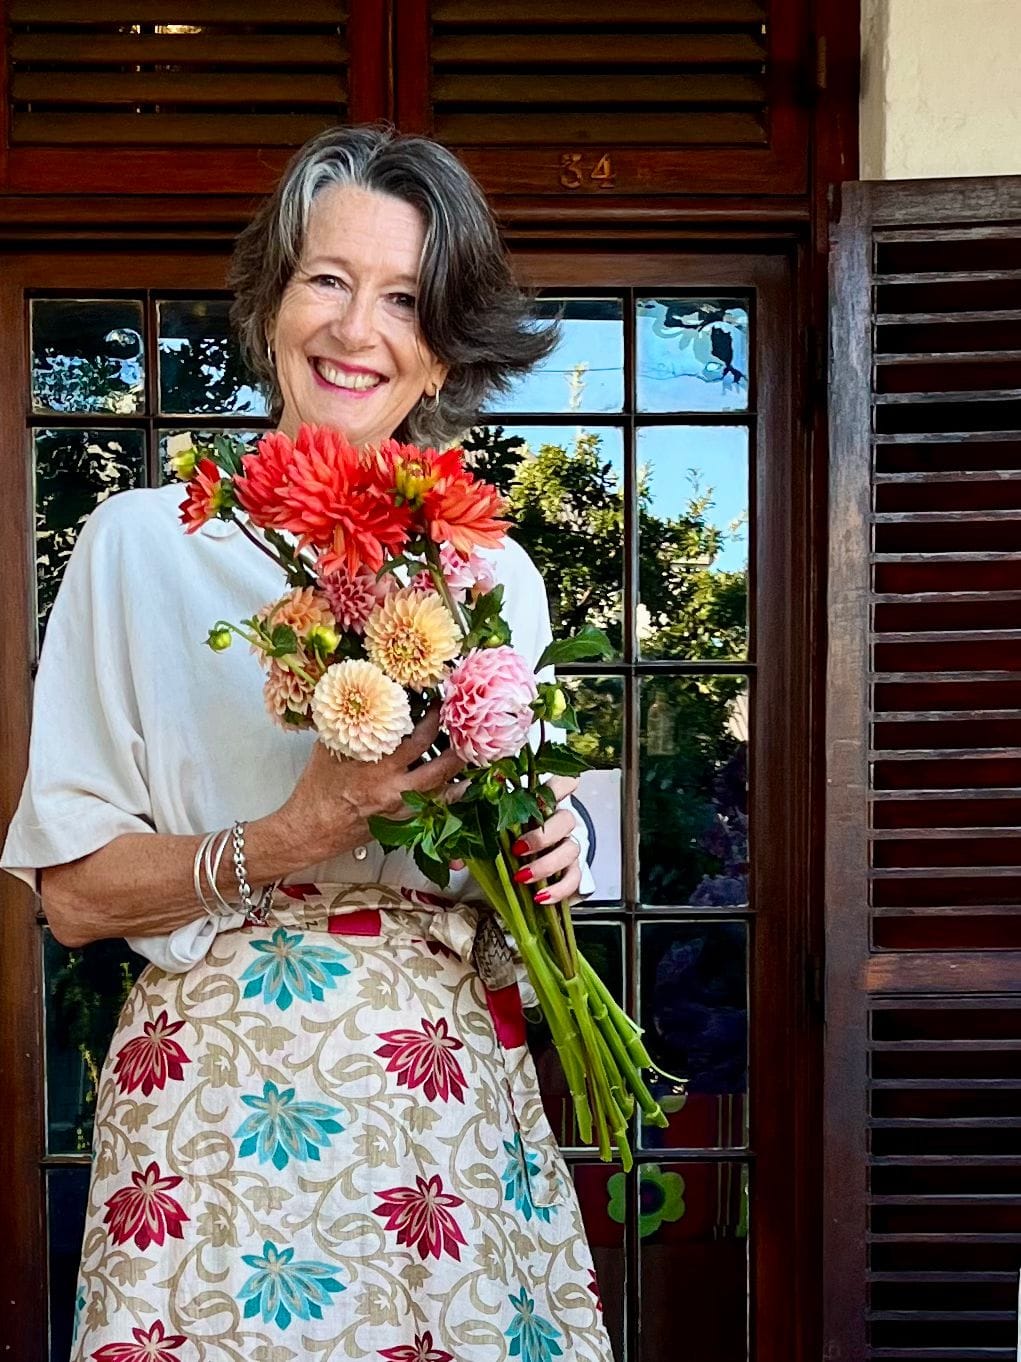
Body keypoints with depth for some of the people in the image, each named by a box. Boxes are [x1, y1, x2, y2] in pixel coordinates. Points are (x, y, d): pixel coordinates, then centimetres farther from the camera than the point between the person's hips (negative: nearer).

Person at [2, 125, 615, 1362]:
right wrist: (290, 842, -20)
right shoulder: (144, 542, -3)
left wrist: (549, 853, -4)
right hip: (220, 1099, -3)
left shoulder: (497, 576, 7)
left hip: (458, 1098, 3)